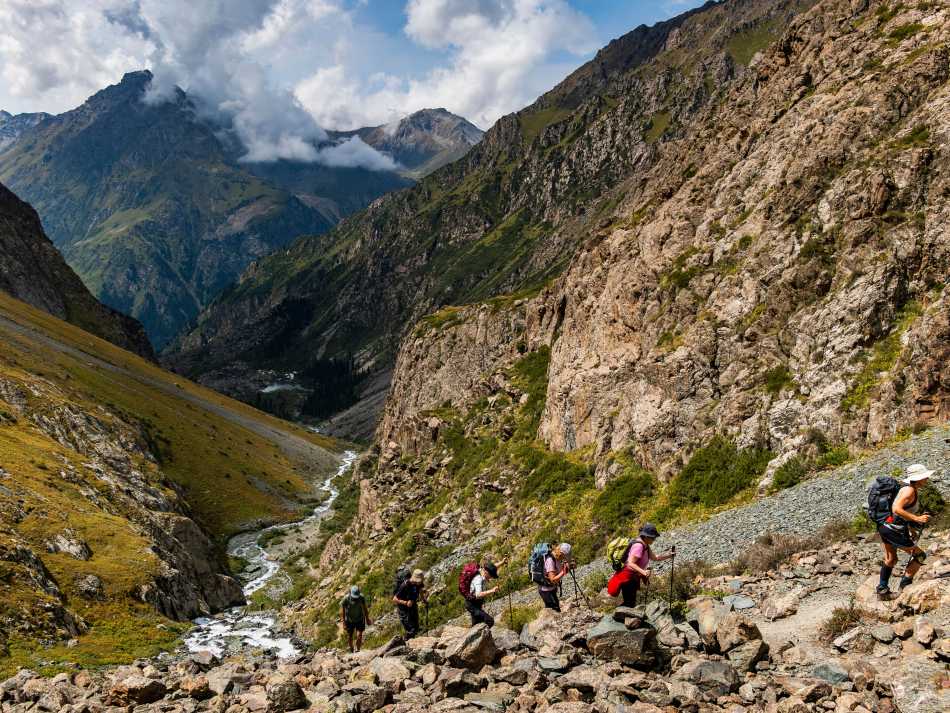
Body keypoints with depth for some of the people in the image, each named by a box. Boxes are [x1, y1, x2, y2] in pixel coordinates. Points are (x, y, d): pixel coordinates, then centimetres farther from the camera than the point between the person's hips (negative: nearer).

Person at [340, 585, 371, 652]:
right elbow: (342, 611, -19)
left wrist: (367, 619, 7)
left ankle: (357, 650, -1)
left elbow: (365, 608, -2)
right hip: (349, 621, 0)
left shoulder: (361, 597, -19)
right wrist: (343, 621, -26)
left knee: (359, 635, -15)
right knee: (349, 637, 11)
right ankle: (351, 649, 36)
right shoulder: (346, 599, -24)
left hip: (359, 620, 0)